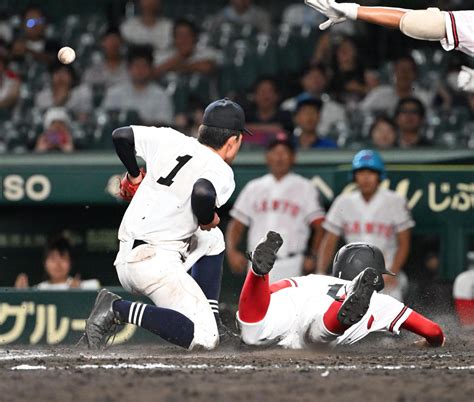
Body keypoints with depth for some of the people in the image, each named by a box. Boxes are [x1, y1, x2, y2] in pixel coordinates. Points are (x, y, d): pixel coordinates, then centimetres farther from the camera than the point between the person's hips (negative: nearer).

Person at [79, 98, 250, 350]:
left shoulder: (169, 140, 11)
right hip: (156, 262, -8)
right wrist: (207, 220, -8)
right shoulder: (222, 173, -7)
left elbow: (121, 136, 15)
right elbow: (203, 193, -29)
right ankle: (119, 310, -19)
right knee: (205, 339, -17)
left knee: (212, 239, 28)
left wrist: (134, 176, 29)